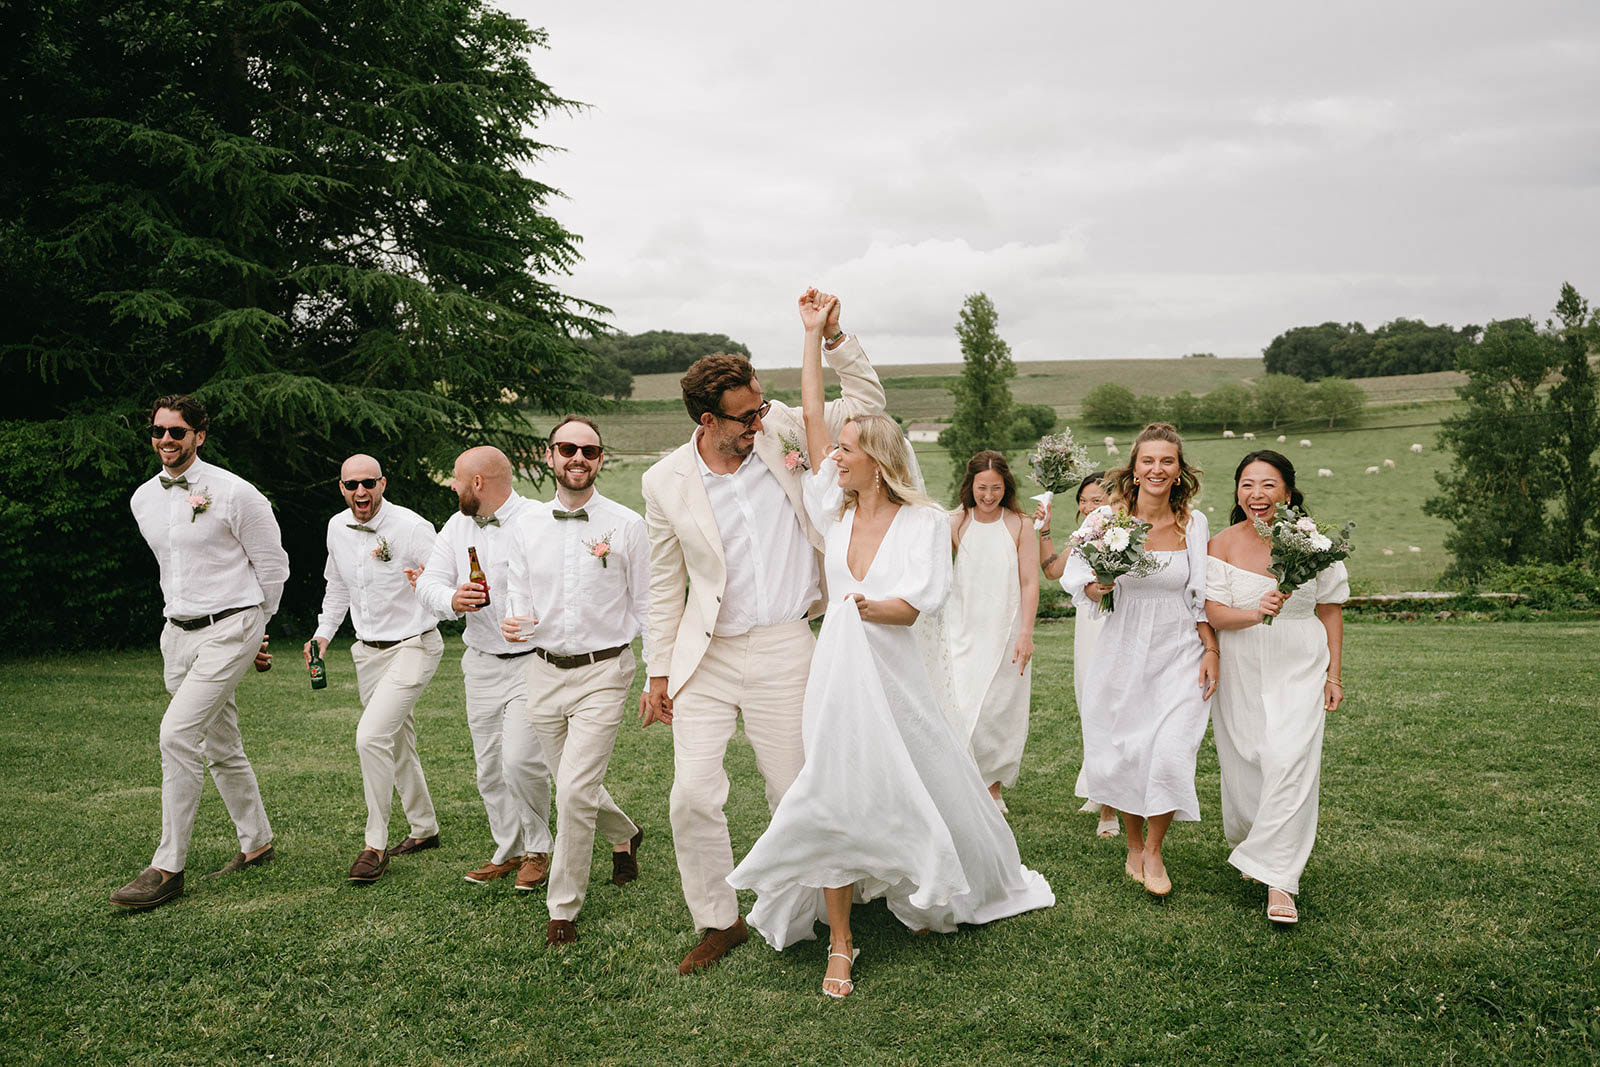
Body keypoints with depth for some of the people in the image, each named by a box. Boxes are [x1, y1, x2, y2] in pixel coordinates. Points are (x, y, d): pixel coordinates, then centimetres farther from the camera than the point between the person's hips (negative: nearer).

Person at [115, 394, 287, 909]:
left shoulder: (233, 493, -11)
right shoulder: (142, 499, 9)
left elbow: (273, 566, -3)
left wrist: (251, 627, 7)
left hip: (228, 629, -7)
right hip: (178, 634, 7)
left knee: (178, 735, -17)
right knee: (221, 747, 13)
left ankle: (168, 868, -9)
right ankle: (257, 843, 28)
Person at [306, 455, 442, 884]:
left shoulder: (412, 528, -18)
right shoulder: (337, 528, 2)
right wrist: (323, 633, 9)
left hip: (412, 647, -7)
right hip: (369, 651, 7)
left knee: (372, 737, -19)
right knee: (396, 744, 16)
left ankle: (375, 845, -6)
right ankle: (424, 829, 34)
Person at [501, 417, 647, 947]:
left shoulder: (626, 525, -4)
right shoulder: (526, 527, 5)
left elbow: (646, 607, 0)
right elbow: (519, 597, 10)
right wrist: (512, 624, -14)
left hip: (603, 671, -4)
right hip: (544, 671, 4)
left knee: (575, 793, -10)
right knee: (575, 787, 17)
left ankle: (563, 908, 9)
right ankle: (625, 835, 49)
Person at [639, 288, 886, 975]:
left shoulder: (777, 430, -1)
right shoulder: (666, 482, -3)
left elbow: (866, 402, 3)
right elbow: (664, 584, 6)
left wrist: (832, 335, -12)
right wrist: (659, 672, 7)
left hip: (783, 649, 0)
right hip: (707, 657, 0)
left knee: (794, 792, 7)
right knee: (693, 795, -3)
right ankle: (718, 922, 18)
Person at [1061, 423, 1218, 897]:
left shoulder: (1193, 522, -2)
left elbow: (1201, 595, 5)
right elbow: (1081, 585, 2)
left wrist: (1211, 650, 0)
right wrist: (1096, 587, -19)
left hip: (1179, 651, 0)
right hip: (1124, 650, 0)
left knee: (1171, 751, -10)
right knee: (1120, 755, 5)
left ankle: (1154, 851, 14)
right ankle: (1134, 846, 30)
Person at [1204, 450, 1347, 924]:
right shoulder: (1223, 544, -3)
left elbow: (1330, 611, 5)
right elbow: (1214, 613, -8)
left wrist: (1333, 675, 5)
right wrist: (1255, 613, -28)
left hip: (1299, 668, -1)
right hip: (1240, 671, 1)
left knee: (1290, 762, -13)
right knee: (1243, 764, 7)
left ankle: (1278, 880, -6)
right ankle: (1252, 844, 37)